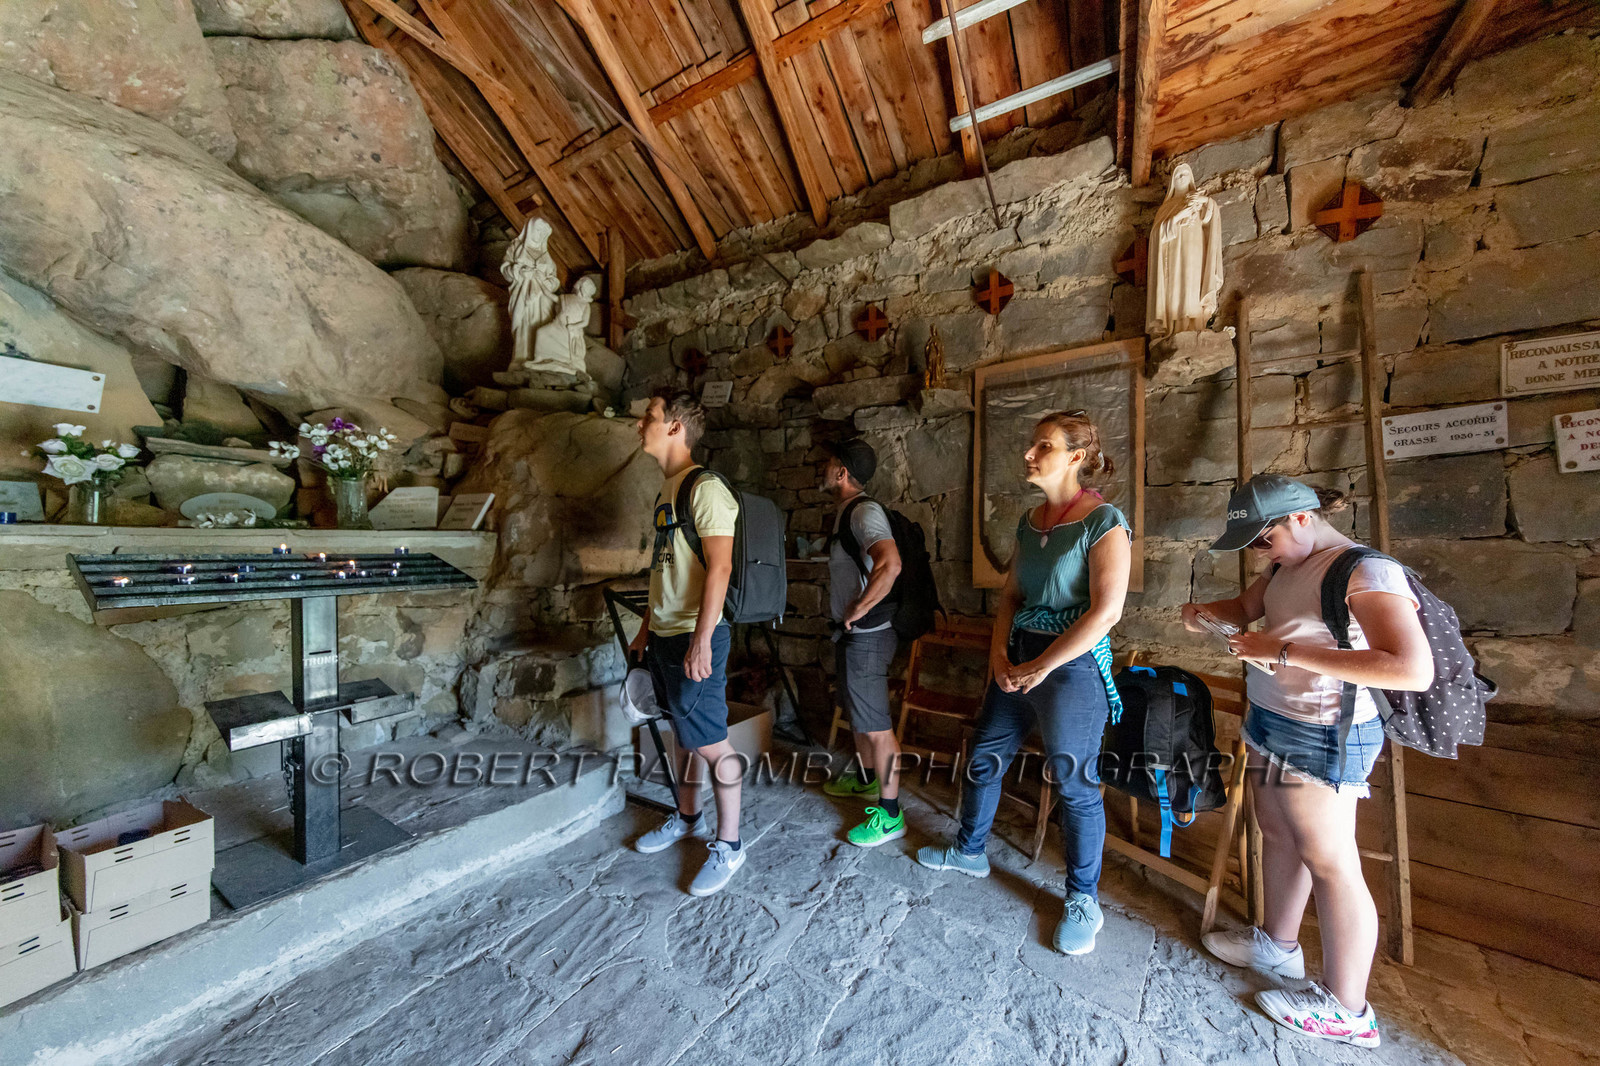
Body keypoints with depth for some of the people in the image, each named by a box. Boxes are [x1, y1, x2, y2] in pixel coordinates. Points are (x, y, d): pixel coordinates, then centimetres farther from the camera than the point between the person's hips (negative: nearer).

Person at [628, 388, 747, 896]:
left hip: (695, 636, -9)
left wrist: (701, 640, -24)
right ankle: (686, 817, 41)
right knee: (683, 732, 21)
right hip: (665, 634, 9)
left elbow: (719, 567, -21)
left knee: (710, 741, 2)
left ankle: (728, 844, 21)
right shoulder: (666, 489, 14)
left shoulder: (705, 488, -15)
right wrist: (647, 626, 20)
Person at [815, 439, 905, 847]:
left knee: (876, 725, 2)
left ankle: (890, 815, 17)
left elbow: (889, 564, -37)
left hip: (866, 634, -10)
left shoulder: (865, 511, -21)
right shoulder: (843, 511, 12)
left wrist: (857, 611, -26)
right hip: (848, 631, 10)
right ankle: (866, 779, 45)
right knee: (857, 714, 25)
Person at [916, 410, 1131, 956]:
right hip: (1019, 660, 7)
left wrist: (1040, 668, -17)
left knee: (1074, 782, 7)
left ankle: (1083, 901, 31)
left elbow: (1107, 609, -20)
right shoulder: (1029, 522, 8)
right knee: (984, 756, 17)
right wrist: (999, 653, -2)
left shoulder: (1104, 521, -12)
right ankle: (969, 850, 41)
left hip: (1073, 665, -7)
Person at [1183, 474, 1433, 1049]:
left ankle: (1345, 1011, 24)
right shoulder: (1290, 564, 5)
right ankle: (1277, 944, 41)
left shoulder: (1366, 570, -20)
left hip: (1321, 738, -8)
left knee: (1330, 863, 5)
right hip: (1271, 722, 8)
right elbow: (1246, 607, 20)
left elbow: (1414, 669, -29)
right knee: (1278, 837, 21)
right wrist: (1206, 610, -2)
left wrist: (1287, 651, -30)